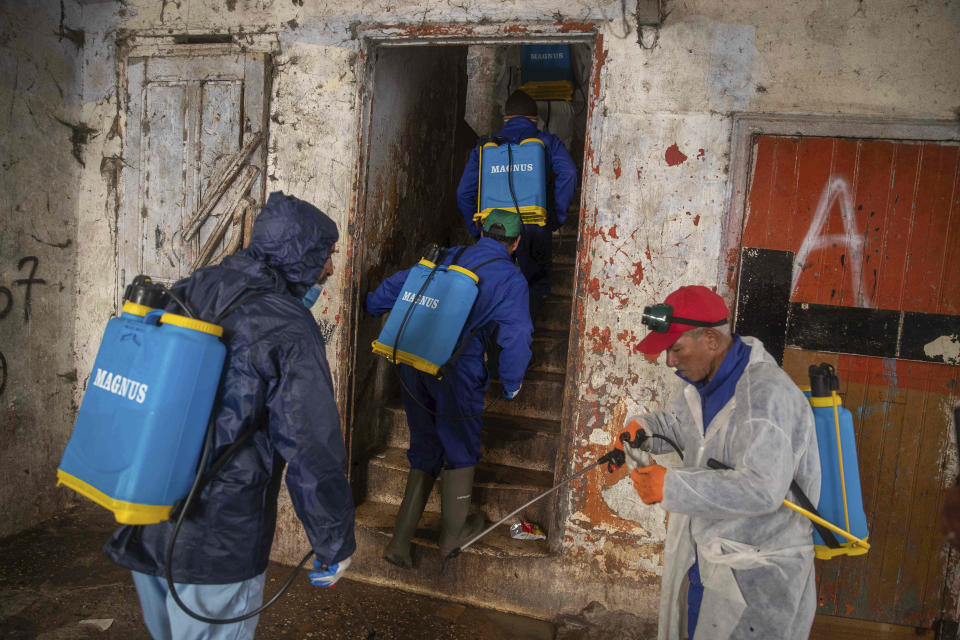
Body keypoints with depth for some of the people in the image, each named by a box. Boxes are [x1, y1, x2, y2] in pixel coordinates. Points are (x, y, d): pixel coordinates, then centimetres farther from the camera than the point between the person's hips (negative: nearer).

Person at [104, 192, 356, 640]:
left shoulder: (189, 290, 2)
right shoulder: (289, 331, -19)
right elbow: (314, 450, -19)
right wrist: (335, 546, -9)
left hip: (144, 530, 7)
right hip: (219, 548, -7)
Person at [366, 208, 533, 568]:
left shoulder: (448, 258, 12)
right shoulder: (510, 278, -3)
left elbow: (397, 285, 17)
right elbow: (516, 336, -12)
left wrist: (374, 305, 36)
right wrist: (512, 385, 1)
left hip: (414, 364, 5)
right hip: (457, 372, -5)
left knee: (425, 451, 18)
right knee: (460, 448, 17)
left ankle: (400, 541, 19)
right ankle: (453, 532, 31)